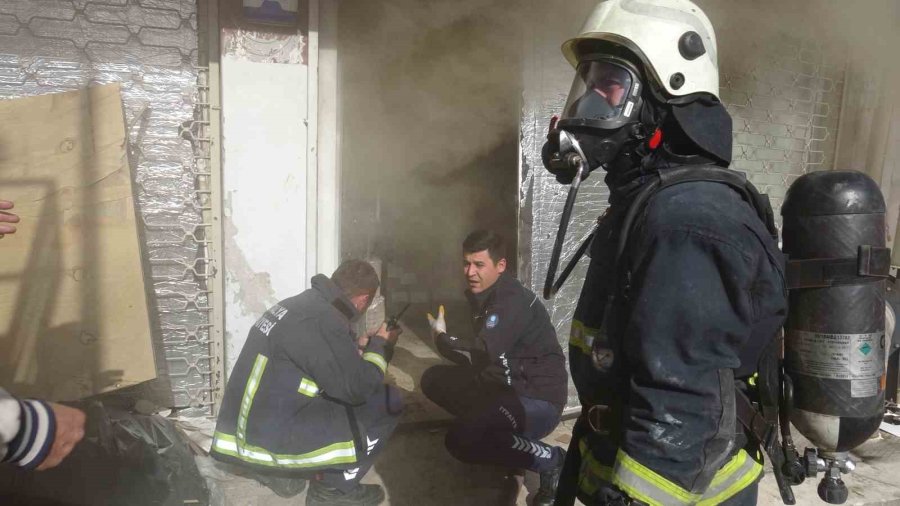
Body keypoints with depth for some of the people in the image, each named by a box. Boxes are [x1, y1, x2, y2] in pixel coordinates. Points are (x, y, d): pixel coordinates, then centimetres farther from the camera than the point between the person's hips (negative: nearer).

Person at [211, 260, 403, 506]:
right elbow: (358, 389, -14)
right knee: (387, 403, -4)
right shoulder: (322, 320, -22)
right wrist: (380, 346, 1)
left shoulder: (303, 303, 6)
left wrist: (358, 347, 25)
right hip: (269, 439, -9)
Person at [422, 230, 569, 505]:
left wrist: (442, 338, -13)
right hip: (504, 387, 9)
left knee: (460, 440, -27)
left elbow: (481, 355, -30)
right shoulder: (481, 294, 7)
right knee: (434, 380, 5)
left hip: (538, 400, -9)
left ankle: (550, 460, -10)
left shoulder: (513, 301, -22)